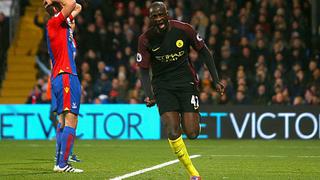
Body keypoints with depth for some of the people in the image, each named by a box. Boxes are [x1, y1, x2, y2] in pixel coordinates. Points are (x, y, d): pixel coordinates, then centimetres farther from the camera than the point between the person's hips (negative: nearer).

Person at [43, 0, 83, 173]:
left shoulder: (63, 22, 18)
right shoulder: (54, 22, -8)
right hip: (65, 76, -10)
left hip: (67, 76, 10)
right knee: (71, 120, -14)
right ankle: (62, 164, -18)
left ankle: (60, 162, 12)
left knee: (63, 120, 10)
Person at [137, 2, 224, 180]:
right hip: (163, 85, 0)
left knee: (192, 133, -8)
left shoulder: (184, 29, -10)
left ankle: (193, 116, 30)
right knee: (173, 133, -16)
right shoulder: (146, 40, -8)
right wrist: (149, 95, -16)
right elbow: (144, 70, -1)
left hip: (186, 81, 0)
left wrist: (216, 80, 0)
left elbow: (204, 52, 2)